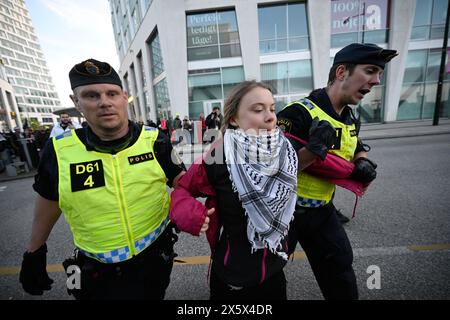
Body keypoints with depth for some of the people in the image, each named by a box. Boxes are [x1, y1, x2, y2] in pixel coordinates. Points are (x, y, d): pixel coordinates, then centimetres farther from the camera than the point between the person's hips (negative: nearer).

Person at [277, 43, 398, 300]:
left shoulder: (350, 120, 3)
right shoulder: (299, 113, -24)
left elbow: (358, 149, 22)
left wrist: (363, 164, -1)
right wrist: (312, 150, -42)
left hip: (321, 210, 7)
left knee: (340, 268, 22)